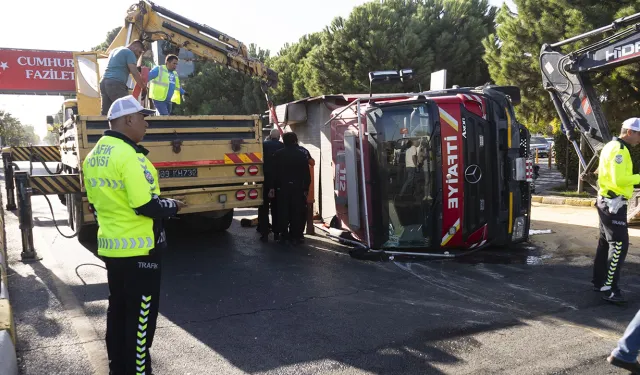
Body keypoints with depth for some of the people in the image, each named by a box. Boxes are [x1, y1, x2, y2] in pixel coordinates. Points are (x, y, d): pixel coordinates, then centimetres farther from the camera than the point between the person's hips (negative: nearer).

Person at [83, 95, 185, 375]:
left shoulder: (93, 157, 9)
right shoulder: (128, 155, -21)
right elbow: (146, 206, -24)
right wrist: (173, 205, -7)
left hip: (110, 246, 9)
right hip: (138, 249, -9)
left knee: (117, 310, 19)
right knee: (140, 316, 3)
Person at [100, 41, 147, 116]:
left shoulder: (115, 50, 27)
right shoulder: (129, 53, -1)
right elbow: (134, 73, -10)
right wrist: (144, 87, -2)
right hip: (116, 84, -9)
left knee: (105, 114, 5)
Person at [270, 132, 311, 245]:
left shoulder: (278, 154, -1)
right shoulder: (301, 154, 1)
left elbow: (274, 172, -4)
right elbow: (306, 173, 0)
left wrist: (272, 187, 1)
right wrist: (306, 188, 6)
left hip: (282, 187, 0)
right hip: (297, 187, 0)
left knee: (283, 212, 5)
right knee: (296, 212, 4)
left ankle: (283, 235, 5)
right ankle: (296, 236, 6)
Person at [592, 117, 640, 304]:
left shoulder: (611, 146, 15)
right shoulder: (619, 150, -17)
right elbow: (619, 179, -26)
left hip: (607, 201, 11)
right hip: (614, 203, -11)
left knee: (605, 242, 15)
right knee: (619, 244, -11)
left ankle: (599, 282, 23)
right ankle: (609, 288, -10)